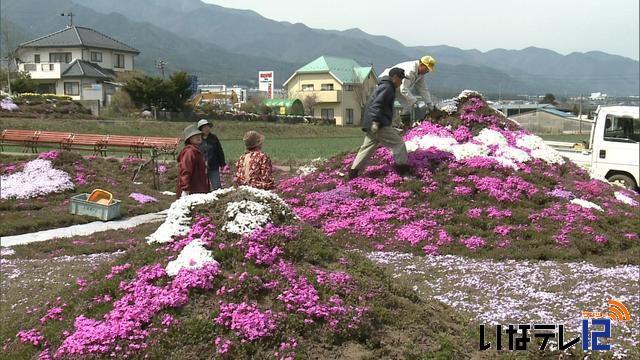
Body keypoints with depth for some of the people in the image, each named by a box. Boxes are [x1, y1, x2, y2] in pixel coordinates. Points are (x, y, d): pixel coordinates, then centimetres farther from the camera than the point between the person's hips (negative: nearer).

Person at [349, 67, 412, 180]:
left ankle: (353, 171, 10)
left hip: (372, 125, 10)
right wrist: (376, 121, -29)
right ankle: (403, 170, 4)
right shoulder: (387, 88, -10)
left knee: (367, 148, 11)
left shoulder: (383, 86, 23)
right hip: (379, 125, -10)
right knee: (398, 143, -2)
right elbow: (377, 104, -22)